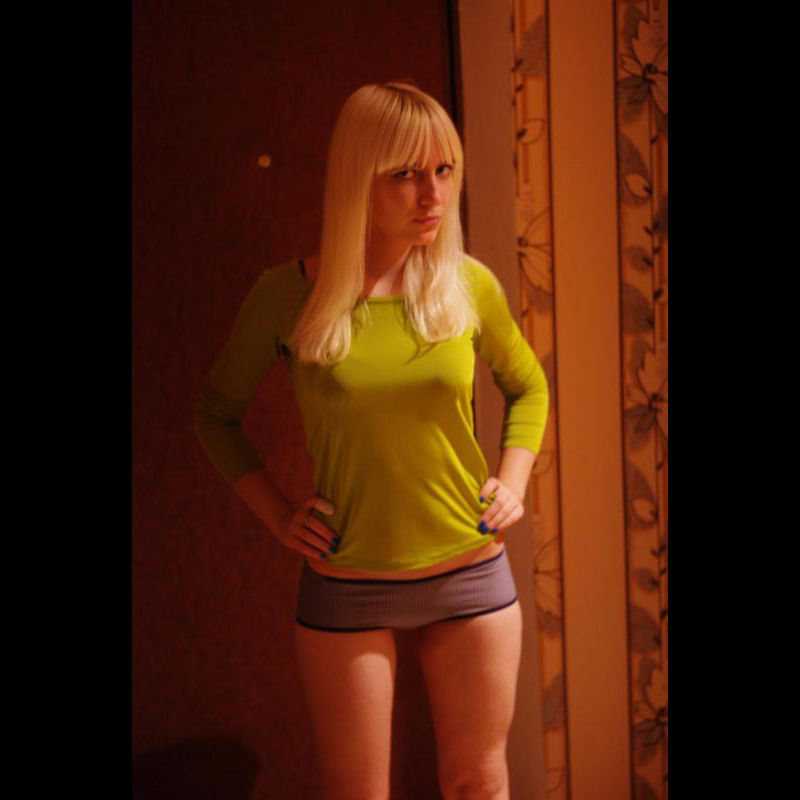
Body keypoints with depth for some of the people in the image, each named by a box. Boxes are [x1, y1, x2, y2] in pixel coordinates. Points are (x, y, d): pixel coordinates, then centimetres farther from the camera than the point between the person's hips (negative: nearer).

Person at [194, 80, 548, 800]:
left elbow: (528, 387, 15)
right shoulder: (288, 296, -10)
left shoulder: (470, 285, -4)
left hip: (473, 575, 2)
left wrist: (514, 478, 1)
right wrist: (278, 516, -3)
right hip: (345, 588, -1)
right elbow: (217, 414, 6)